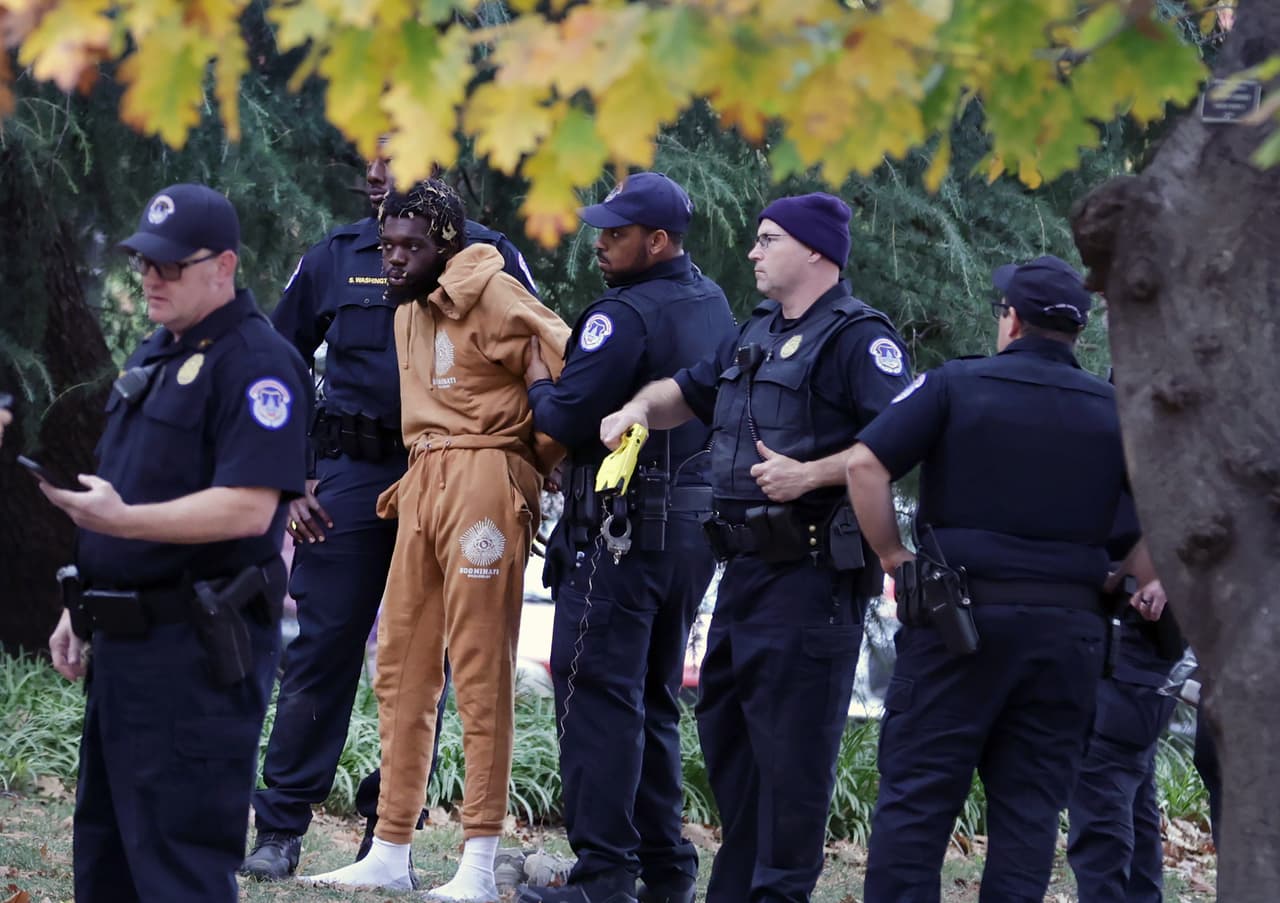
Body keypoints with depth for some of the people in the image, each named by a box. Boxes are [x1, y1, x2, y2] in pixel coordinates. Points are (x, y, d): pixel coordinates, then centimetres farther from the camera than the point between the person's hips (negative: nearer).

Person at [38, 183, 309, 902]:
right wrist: (83, 609, 19)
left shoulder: (256, 363, -14)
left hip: (200, 650, -10)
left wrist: (121, 520, -31)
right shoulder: (155, 355, 17)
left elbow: (249, 508, -24)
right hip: (126, 640, 10)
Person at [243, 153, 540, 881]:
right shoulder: (337, 258, 5)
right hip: (352, 472, 0)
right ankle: (280, 828, 4)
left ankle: (390, 832, 15)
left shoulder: (490, 257, 1)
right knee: (324, 650, -2)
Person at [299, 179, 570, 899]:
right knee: (403, 665, 8)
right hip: (423, 481, 9)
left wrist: (535, 466, -4)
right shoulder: (409, 310, 18)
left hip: (484, 478, -9)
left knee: (481, 669, -7)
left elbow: (570, 362, -14)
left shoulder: (490, 293, -9)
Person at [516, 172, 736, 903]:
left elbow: (568, 417, -20)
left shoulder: (626, 315, -16)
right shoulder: (715, 306, 12)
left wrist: (538, 381, 2)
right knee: (655, 698, 16)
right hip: (697, 522, 9)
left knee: (597, 692, -5)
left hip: (624, 527, -9)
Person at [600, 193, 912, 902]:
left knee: (792, 741, -7)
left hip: (812, 572, -10)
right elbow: (688, 393, 28)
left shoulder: (858, 337, -10)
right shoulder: (759, 333, 19)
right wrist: (640, 408, 6)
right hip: (746, 566, 10)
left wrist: (811, 476, -24)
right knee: (724, 723, 15)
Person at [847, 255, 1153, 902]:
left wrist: (894, 559, 0)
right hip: (1068, 627, 3)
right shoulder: (1115, 411, 8)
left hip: (958, 621, -3)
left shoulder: (956, 385, 0)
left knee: (916, 796, 0)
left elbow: (864, 465, -10)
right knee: (1029, 806, 6)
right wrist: (1130, 582, 9)